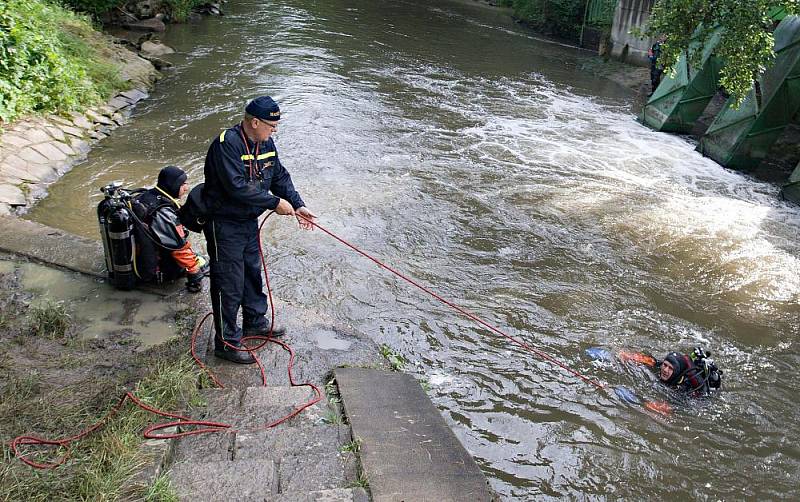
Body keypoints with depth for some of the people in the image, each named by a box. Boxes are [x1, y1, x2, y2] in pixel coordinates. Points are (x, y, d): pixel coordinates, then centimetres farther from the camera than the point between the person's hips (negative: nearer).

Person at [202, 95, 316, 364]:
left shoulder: (265, 143, 2)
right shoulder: (227, 144, -25)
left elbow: (280, 176, 8)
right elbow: (237, 187, -32)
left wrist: (297, 205, -5)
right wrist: (275, 202, -26)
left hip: (249, 221, 9)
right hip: (224, 224, -9)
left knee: (253, 272, 22)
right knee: (229, 284, -1)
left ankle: (255, 321, 42)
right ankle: (227, 342, 12)